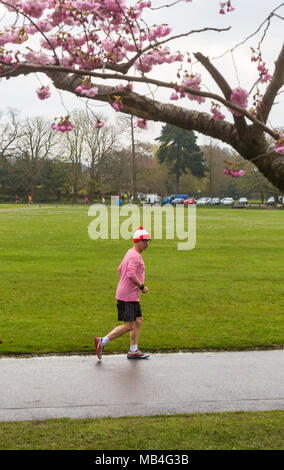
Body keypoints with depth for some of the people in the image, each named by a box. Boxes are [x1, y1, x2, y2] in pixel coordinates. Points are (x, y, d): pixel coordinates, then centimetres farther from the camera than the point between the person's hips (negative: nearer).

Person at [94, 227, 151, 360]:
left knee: (138, 321, 12)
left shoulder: (130, 253, 16)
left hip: (132, 296, 10)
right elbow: (131, 274, -29)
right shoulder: (135, 256, -16)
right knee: (127, 326, -8)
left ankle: (133, 351, 17)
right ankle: (102, 342, -2)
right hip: (128, 296, -10)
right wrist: (142, 287, -16)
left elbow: (120, 270, 25)